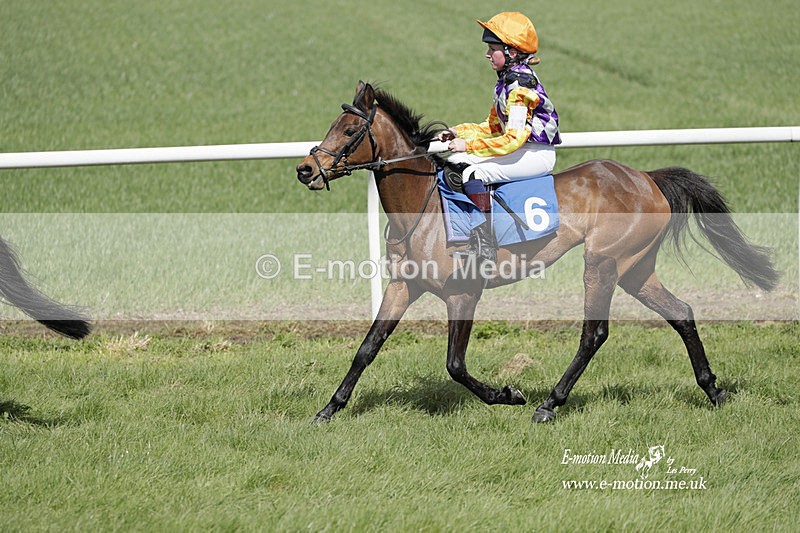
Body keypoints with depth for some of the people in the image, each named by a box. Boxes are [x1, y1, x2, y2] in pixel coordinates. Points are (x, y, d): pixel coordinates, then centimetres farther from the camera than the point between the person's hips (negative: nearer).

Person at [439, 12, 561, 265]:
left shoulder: (520, 85, -20)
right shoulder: (507, 81, 11)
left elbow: (513, 139, -26)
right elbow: (494, 126, 21)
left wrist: (469, 145, -24)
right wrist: (459, 132, 8)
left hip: (537, 155, -10)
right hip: (524, 150, 10)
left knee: (473, 173, -25)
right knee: (456, 162, 5)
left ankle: (484, 247, -27)